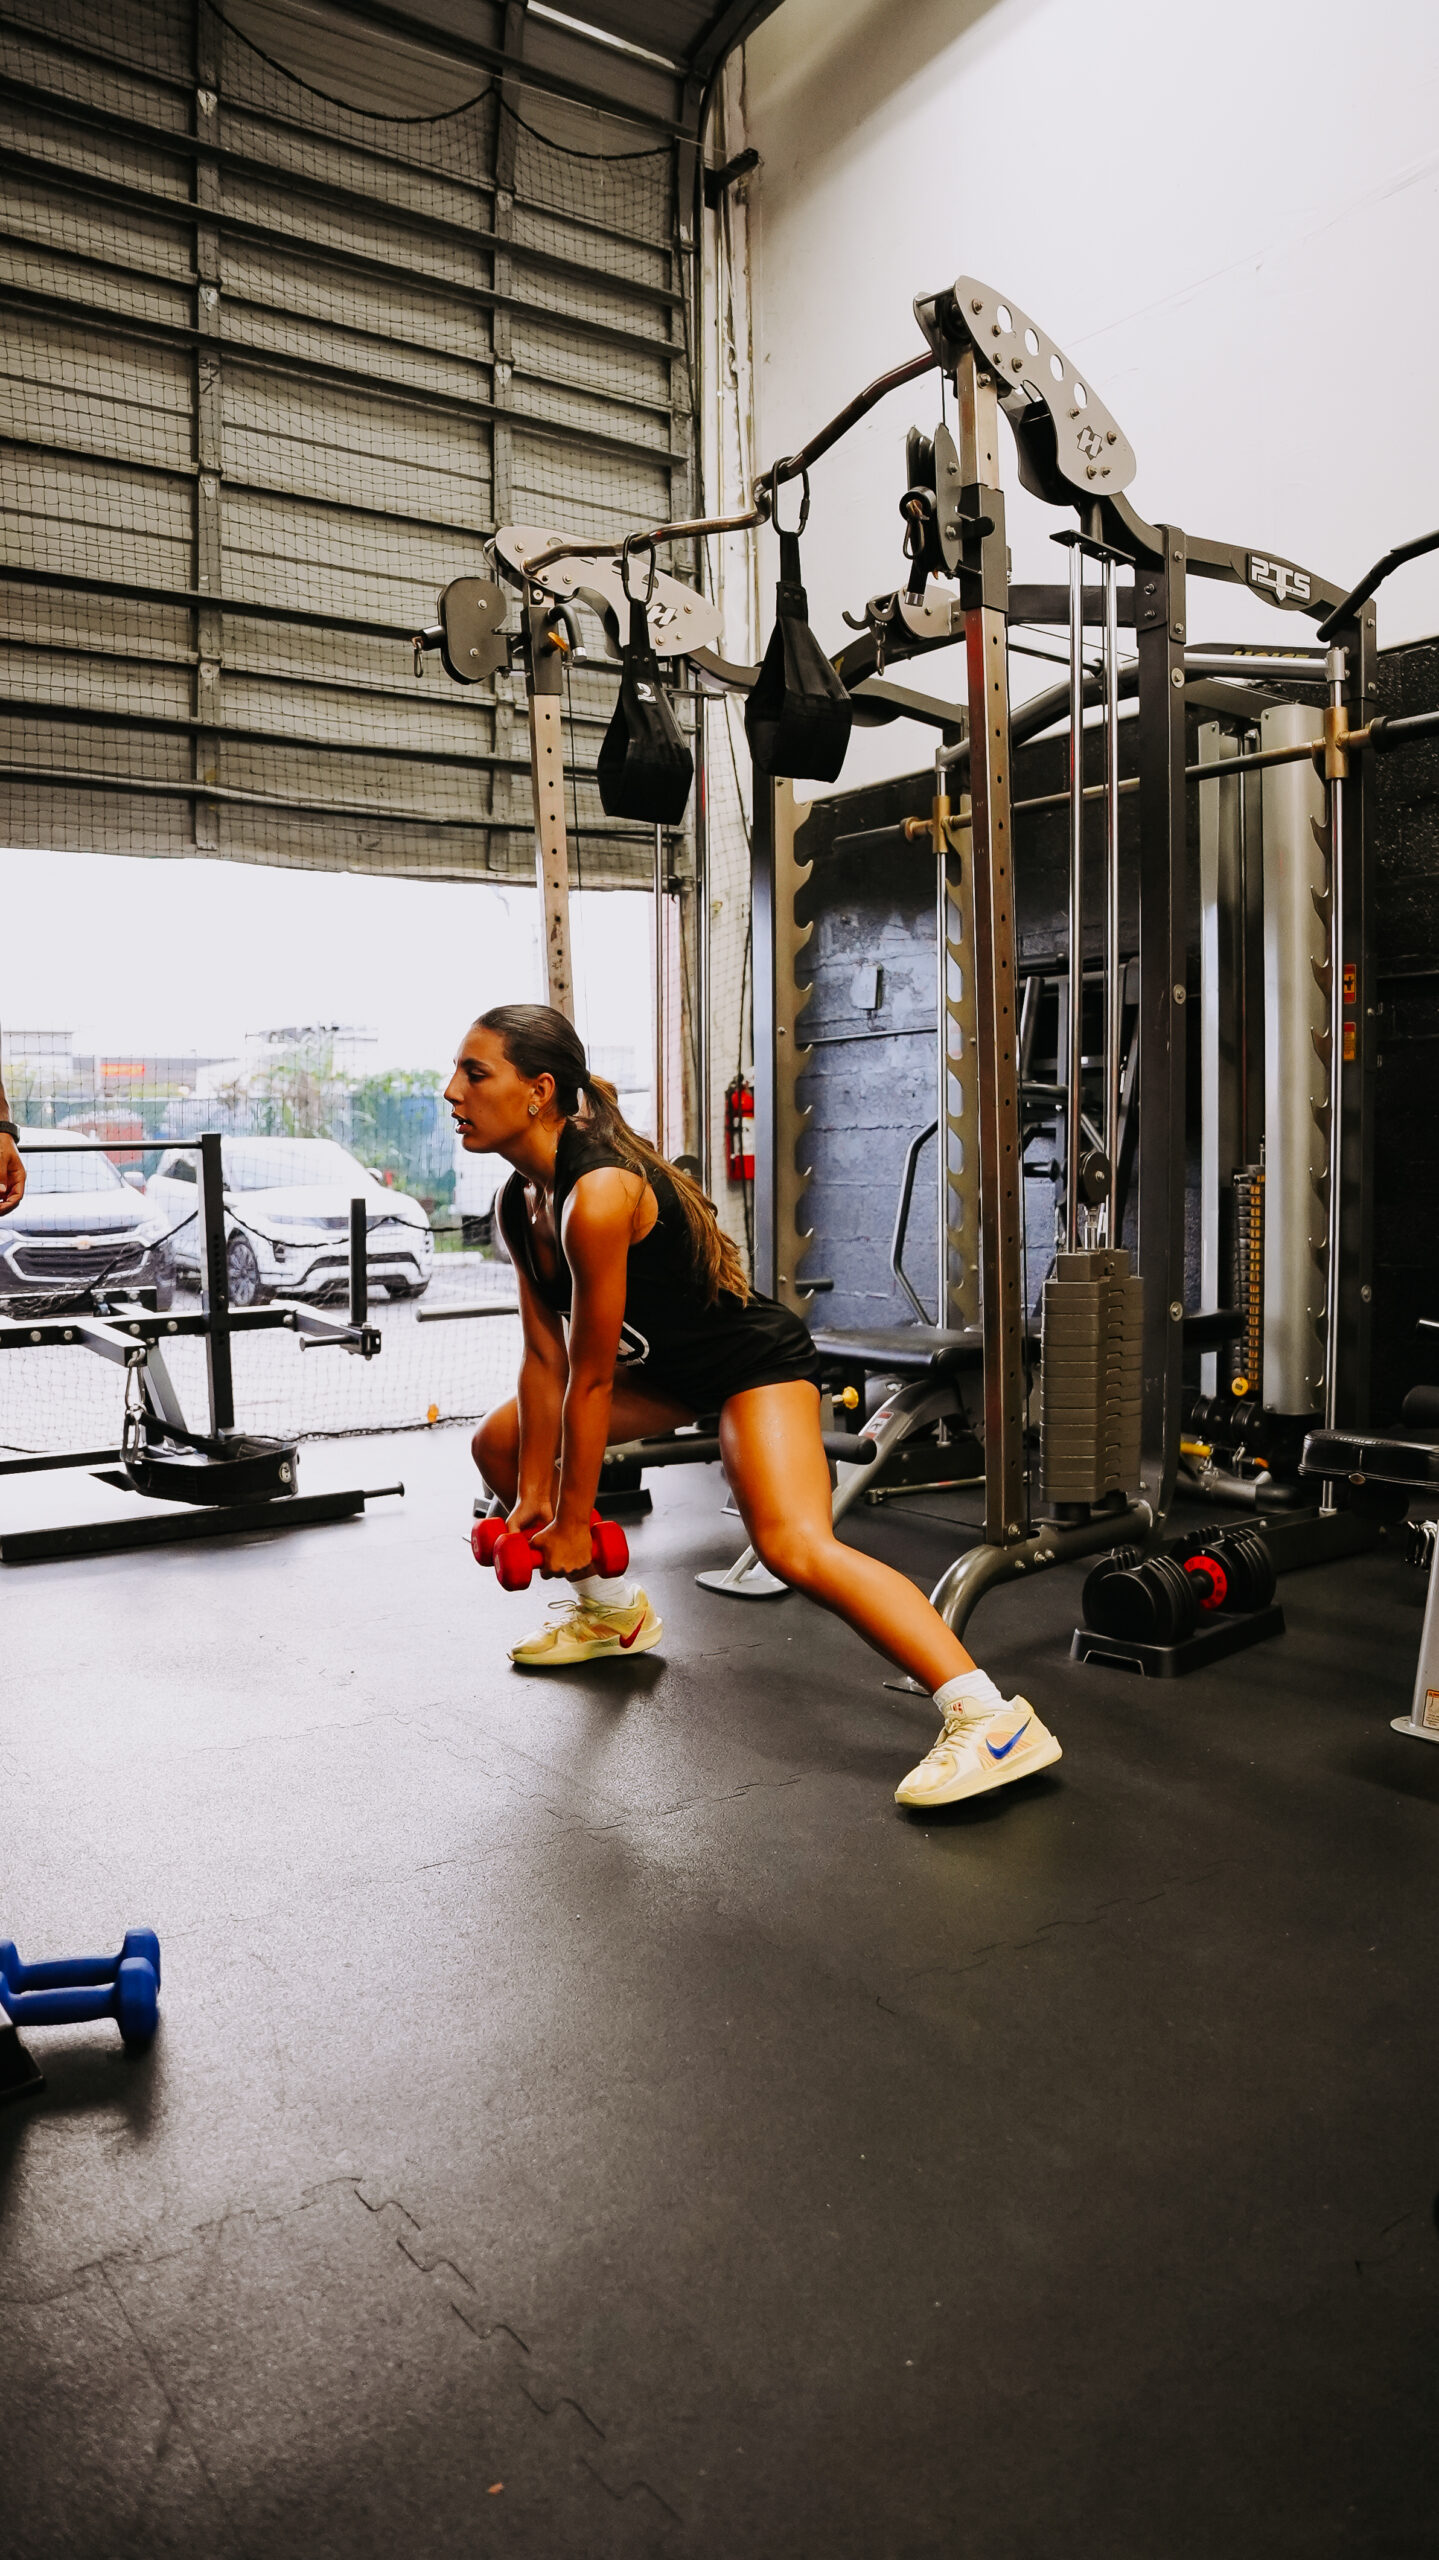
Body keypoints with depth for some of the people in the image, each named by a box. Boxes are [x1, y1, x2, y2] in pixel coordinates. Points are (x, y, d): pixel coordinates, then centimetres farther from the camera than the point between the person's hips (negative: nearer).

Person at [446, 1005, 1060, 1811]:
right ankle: (611, 1610, 32)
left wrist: (572, 1525, -16)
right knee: (501, 1443, 15)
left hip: (754, 1359, -10)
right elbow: (544, 1357, 1)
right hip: (666, 1366, 10)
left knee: (795, 1545, -30)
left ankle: (992, 1720, -28)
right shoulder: (522, 1201, -3)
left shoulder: (597, 1195, -31)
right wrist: (532, 1494, 1)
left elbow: (591, 1378, -25)